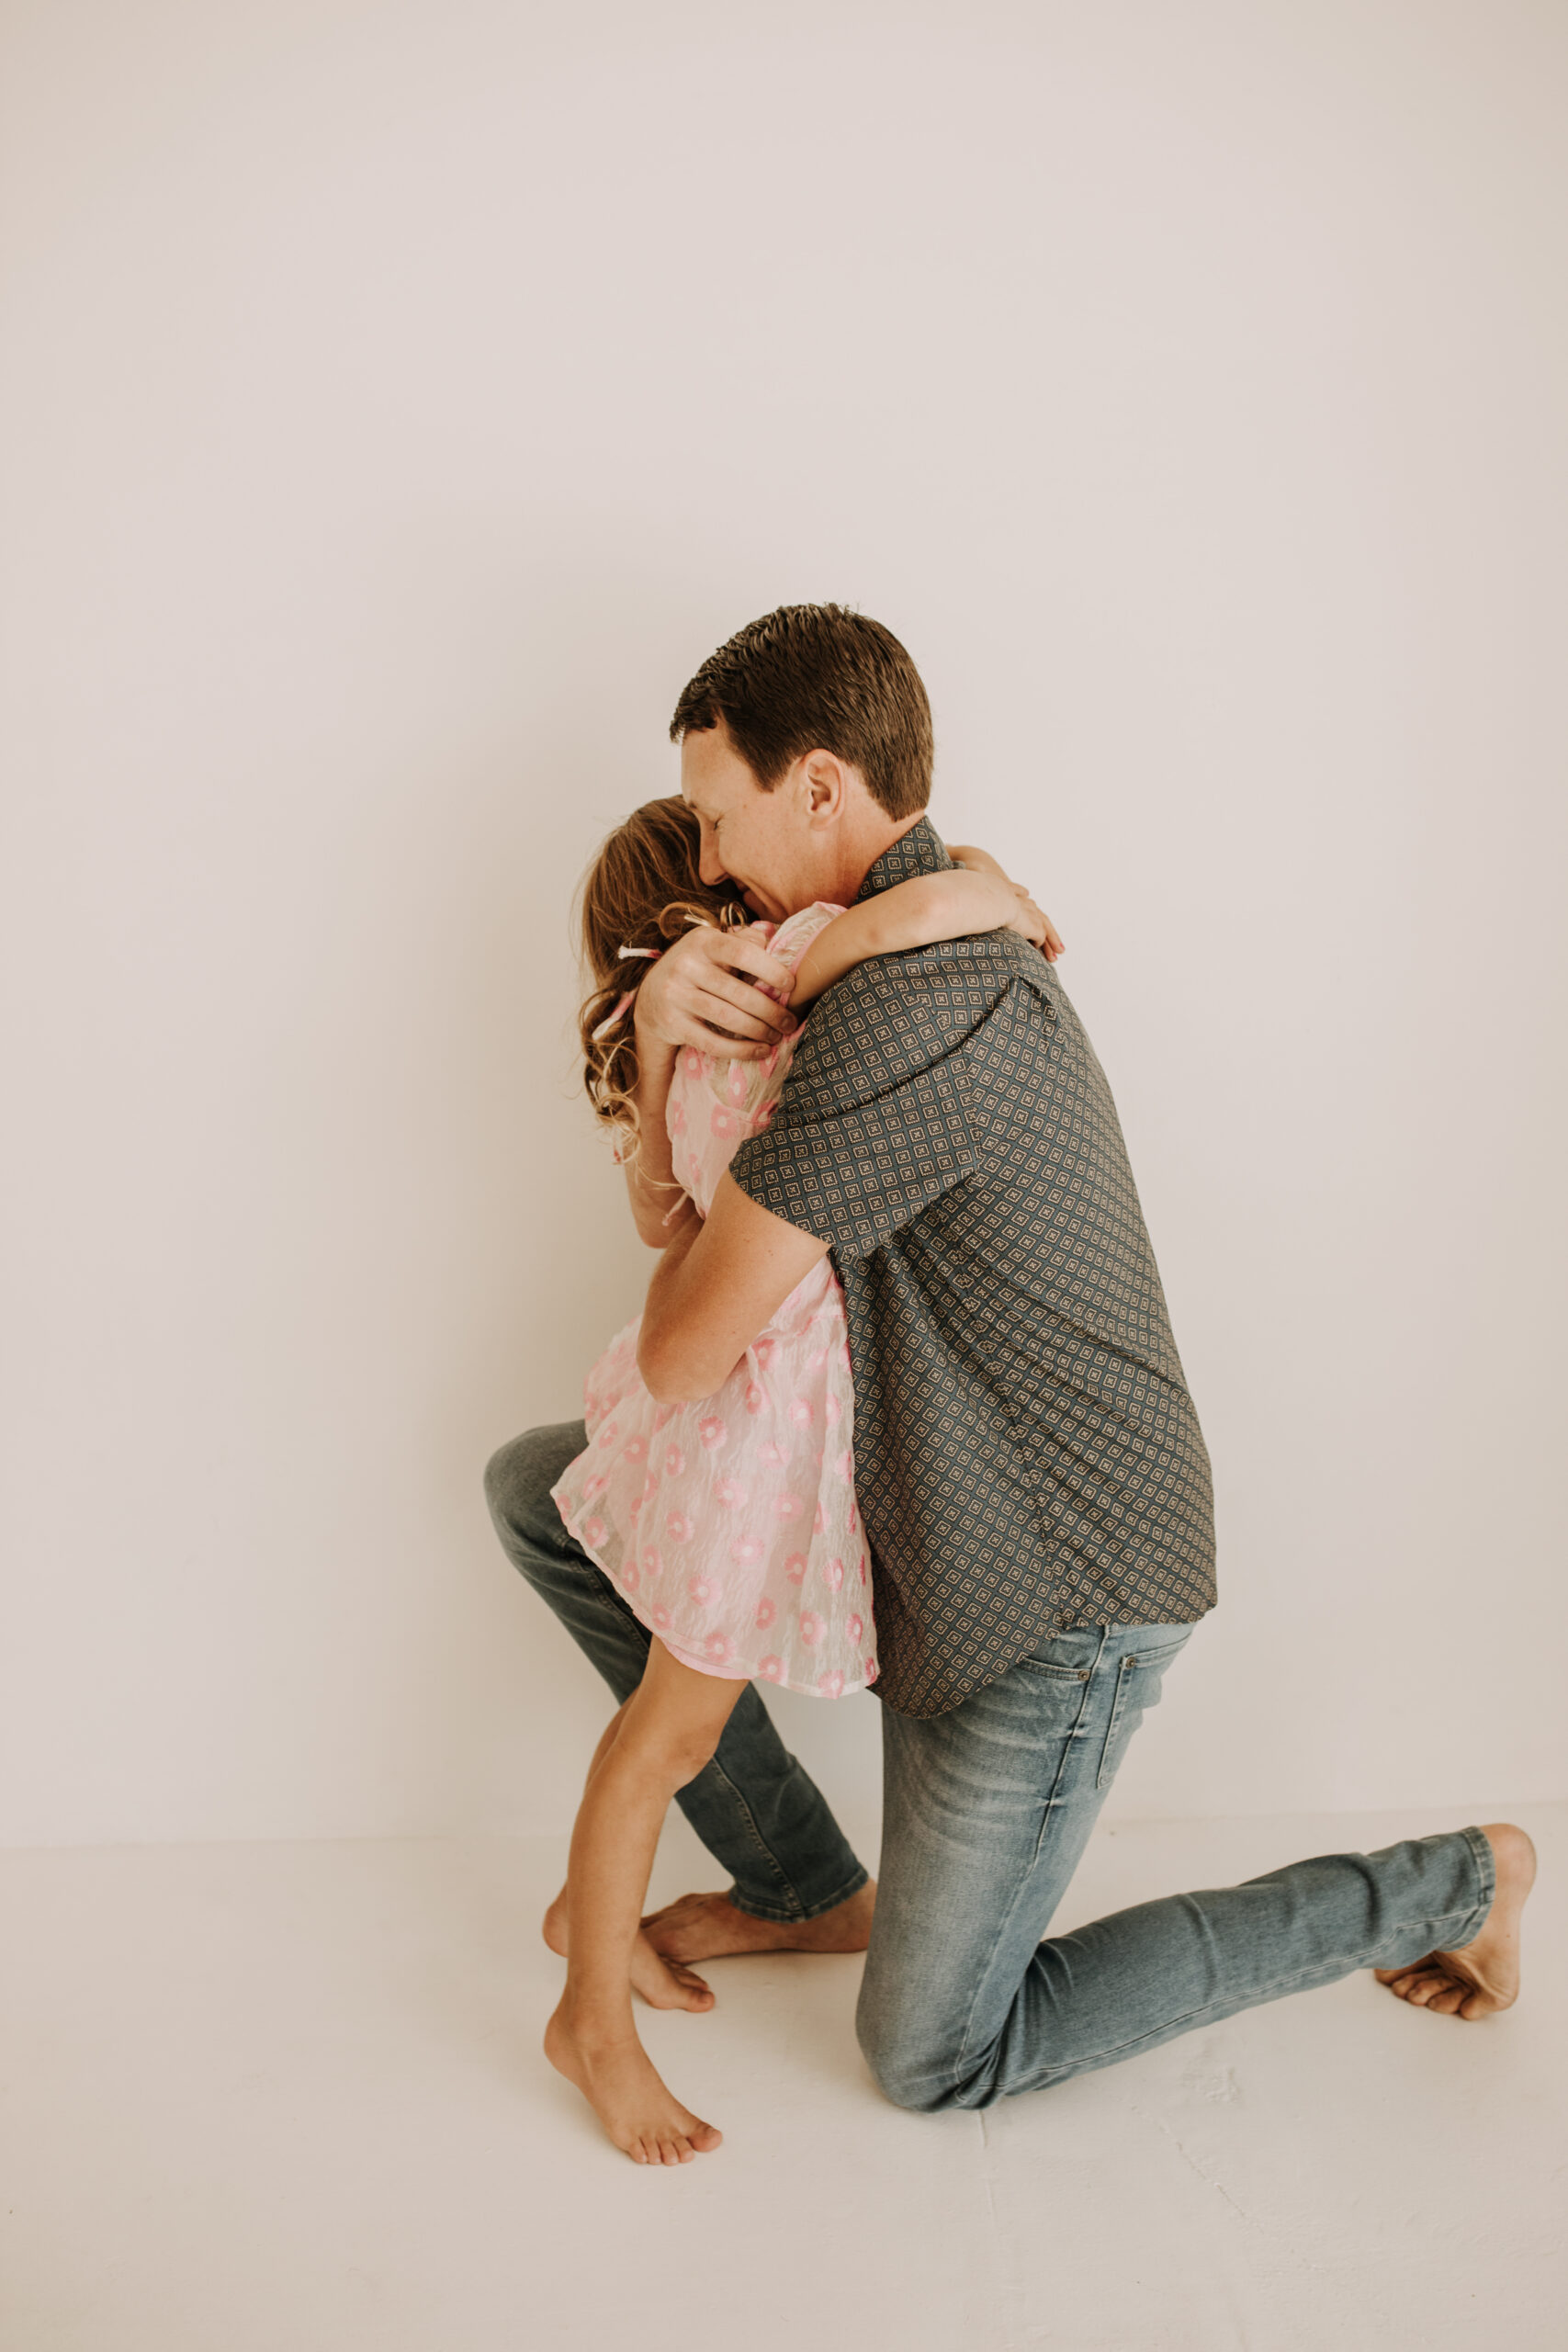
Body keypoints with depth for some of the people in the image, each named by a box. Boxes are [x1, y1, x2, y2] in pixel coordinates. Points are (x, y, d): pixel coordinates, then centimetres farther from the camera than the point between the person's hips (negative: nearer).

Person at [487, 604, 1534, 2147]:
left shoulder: (910, 1009, -30)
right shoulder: (935, 936, 4)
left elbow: (684, 1355, -24)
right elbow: (681, 1193, 8)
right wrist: (662, 1028, -13)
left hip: (1052, 1593, -9)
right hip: (919, 1519, 9)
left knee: (936, 2059, 7)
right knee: (534, 1489, 9)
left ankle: (1446, 1883, 17)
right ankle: (803, 1885, 21)